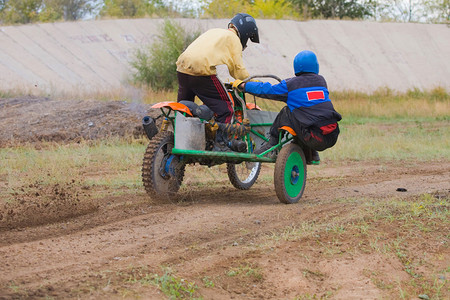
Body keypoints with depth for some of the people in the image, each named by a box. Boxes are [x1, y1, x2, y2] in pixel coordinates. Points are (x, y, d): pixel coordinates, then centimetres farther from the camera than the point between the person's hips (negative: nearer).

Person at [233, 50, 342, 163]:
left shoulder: (290, 84, 1)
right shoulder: (321, 81, 15)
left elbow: (265, 90, 10)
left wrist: (242, 85, 24)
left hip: (314, 140, -5)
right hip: (332, 138, 5)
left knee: (286, 112, 9)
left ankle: (272, 143, 11)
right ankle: (311, 154, 34)